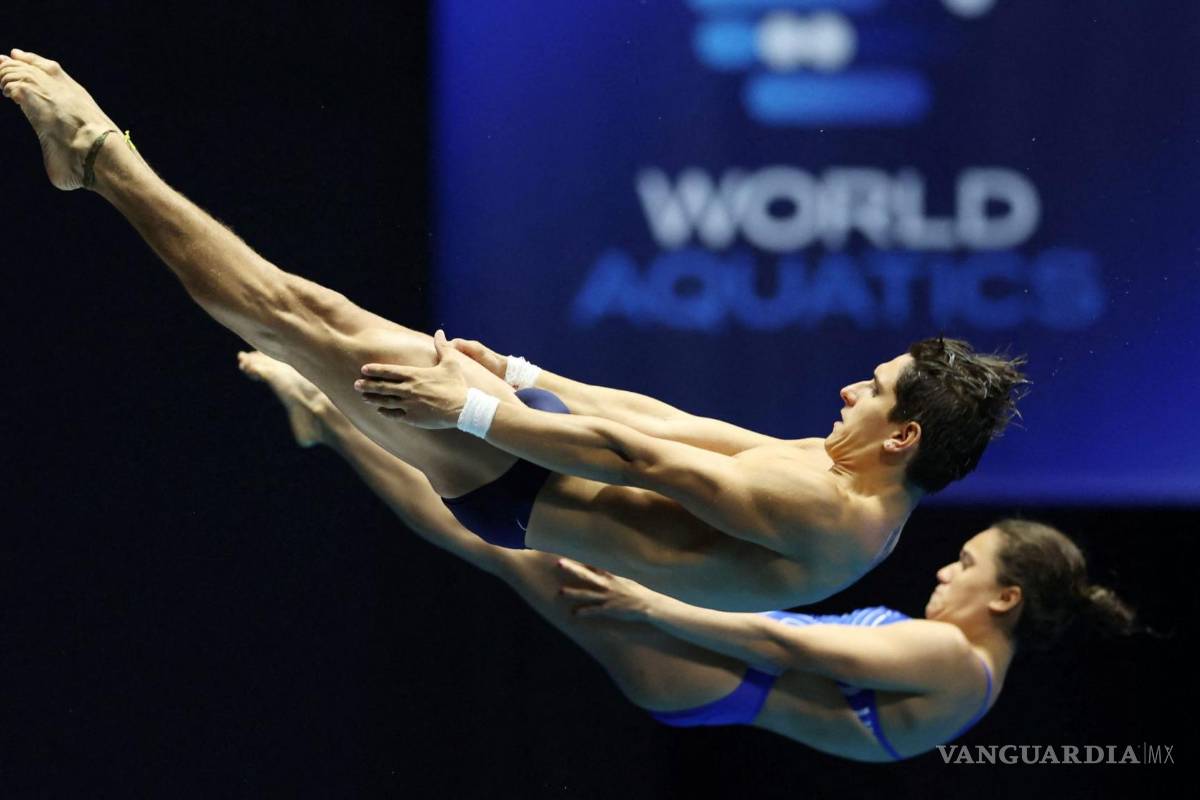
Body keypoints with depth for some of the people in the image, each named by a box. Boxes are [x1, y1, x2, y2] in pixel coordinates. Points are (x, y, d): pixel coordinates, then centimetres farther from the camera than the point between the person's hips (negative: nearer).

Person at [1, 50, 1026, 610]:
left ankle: (103, 158, 6)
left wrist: (475, 409, -22)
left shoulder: (823, 513, -28)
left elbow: (638, 458, -25)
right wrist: (520, 377, 16)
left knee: (314, 318, -4)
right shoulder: (868, 498, 2)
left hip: (517, 496, -8)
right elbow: (666, 420, 9)